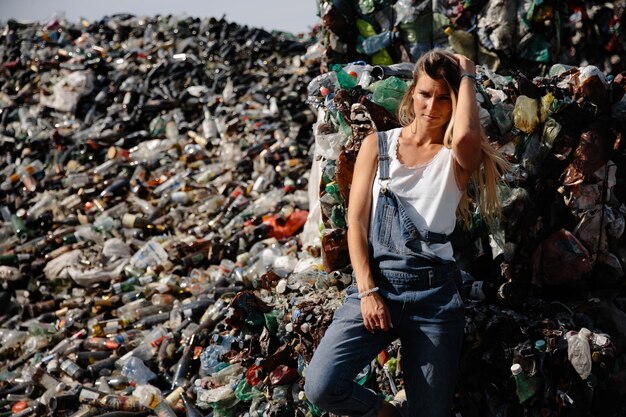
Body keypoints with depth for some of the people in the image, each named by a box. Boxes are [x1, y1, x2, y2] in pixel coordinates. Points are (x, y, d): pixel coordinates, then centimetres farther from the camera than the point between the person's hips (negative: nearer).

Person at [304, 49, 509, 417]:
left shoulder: (456, 156, 7)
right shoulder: (378, 145, 11)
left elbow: (465, 136, -21)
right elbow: (356, 222, 5)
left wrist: (467, 77, -4)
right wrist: (367, 291, -8)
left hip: (435, 290, -1)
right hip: (377, 281, 1)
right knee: (321, 387, -18)